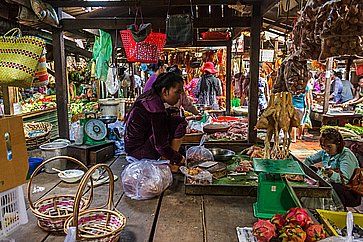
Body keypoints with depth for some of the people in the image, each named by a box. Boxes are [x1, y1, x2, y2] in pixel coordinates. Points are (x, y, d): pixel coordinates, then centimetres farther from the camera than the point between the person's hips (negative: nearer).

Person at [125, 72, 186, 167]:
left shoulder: (150, 95, 1)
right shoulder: (156, 109, -26)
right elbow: (161, 146, -23)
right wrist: (179, 159, -10)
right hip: (139, 151, -10)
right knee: (180, 124, -15)